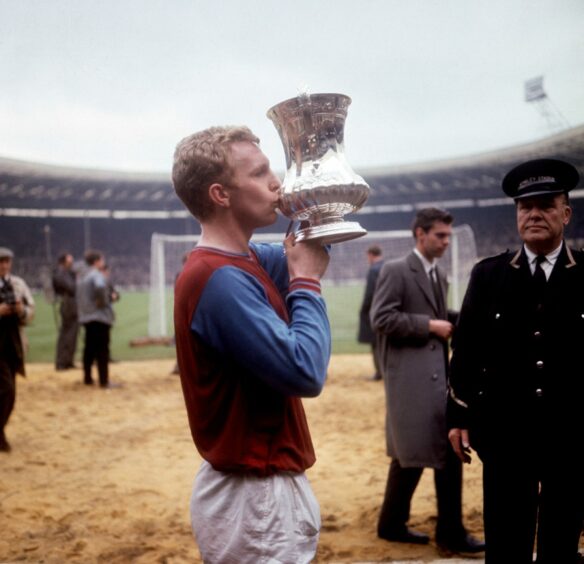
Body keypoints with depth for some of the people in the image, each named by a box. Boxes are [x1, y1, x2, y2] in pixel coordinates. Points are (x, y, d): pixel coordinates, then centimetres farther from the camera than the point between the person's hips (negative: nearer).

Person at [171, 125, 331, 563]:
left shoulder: (246, 260, 6)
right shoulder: (218, 278, -23)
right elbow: (305, 372, -28)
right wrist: (307, 281, -15)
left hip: (264, 483, 9)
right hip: (254, 497, -9)